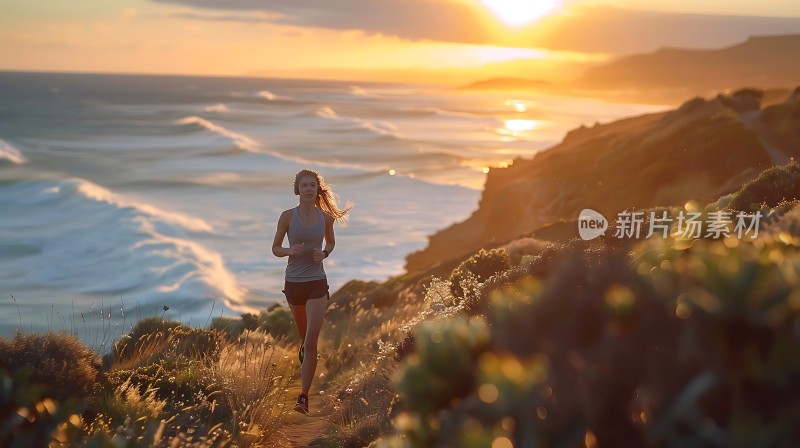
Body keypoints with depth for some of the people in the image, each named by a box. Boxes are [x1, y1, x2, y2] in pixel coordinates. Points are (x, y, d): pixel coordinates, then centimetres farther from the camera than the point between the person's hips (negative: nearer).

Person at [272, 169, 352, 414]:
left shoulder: (326, 217, -2)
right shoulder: (288, 216, -6)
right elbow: (275, 248, 2)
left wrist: (324, 253, -7)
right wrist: (289, 251, -20)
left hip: (317, 283, -1)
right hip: (294, 282, 1)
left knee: (311, 342, -9)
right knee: (304, 335, 20)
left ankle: (304, 397, -4)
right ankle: (302, 347, 58)